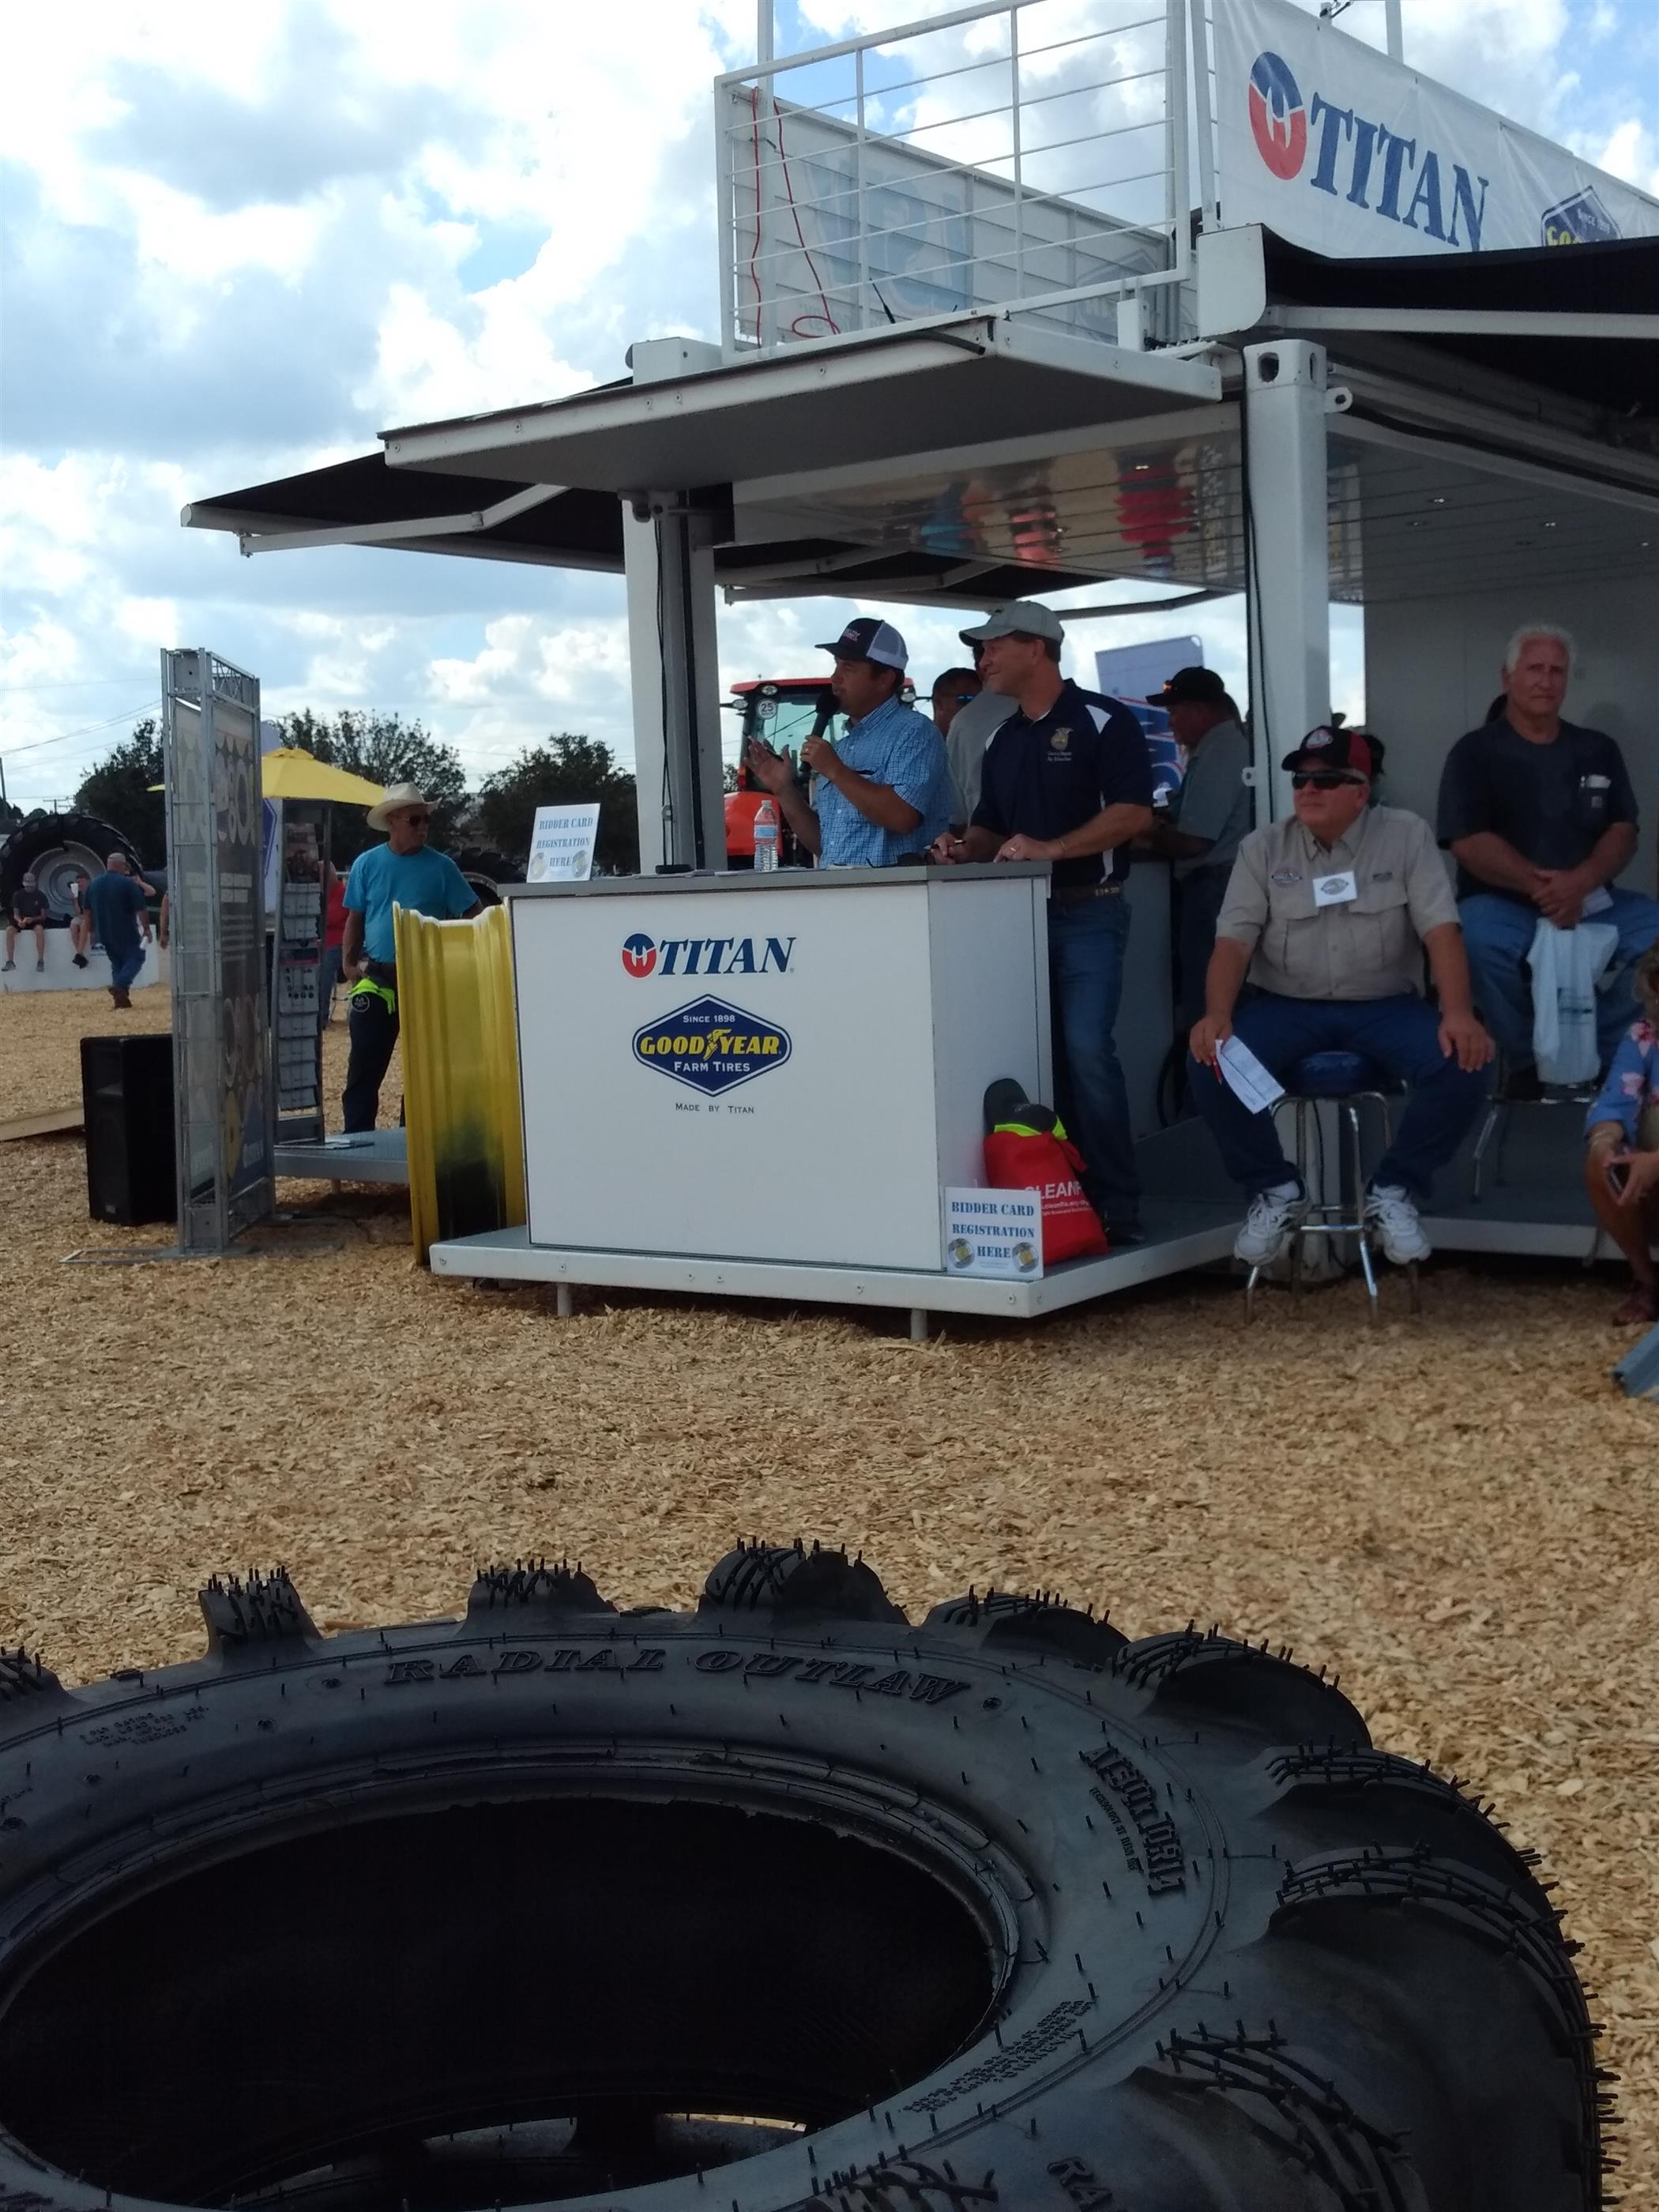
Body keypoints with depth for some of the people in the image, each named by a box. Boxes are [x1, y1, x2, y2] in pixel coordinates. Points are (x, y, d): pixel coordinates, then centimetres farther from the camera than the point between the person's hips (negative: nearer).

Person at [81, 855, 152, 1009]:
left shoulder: (93, 884, 9)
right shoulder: (128, 884, -11)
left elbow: (87, 911, 16)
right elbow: (141, 909, -13)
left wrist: (93, 930, 24)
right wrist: (146, 928, -6)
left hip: (105, 933, 6)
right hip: (126, 933, -6)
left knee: (116, 962, 16)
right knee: (135, 957, 3)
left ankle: (120, 996, 5)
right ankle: (120, 985, -20)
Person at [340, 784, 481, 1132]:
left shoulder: (441, 867, -1)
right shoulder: (367, 864, 4)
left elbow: (474, 913, 2)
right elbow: (355, 918, 10)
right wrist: (348, 962, 0)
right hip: (377, 979, 0)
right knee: (365, 1064, 0)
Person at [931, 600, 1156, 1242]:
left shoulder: (1101, 721, -5)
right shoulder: (1002, 740, 17)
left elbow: (1134, 812, -14)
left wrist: (1050, 848, -21)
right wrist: (965, 848, -1)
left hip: (1089, 912, -7)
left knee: (1087, 1050, -15)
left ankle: (1116, 1203, -6)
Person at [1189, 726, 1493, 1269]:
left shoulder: (1406, 836, 0)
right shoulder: (1262, 848, 3)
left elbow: (1440, 929, -7)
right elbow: (1233, 939, -4)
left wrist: (1458, 1013, -24)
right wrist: (1217, 1015, -24)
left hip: (1385, 1005, 0)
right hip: (1287, 1007, 1)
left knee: (1463, 1063, -28)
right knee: (1210, 1061, -27)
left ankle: (1393, 1192, -6)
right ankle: (1275, 1191, -5)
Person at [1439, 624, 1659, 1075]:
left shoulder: (1598, 750, 14)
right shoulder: (1475, 752, 3)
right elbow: (1469, 842, -8)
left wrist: (1580, 882, -16)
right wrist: (1541, 886, -21)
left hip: (1591, 902, 4)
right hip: (1503, 903, -3)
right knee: (1480, 939, -37)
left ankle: (1602, 1051, -9)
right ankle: (1525, 1059, -14)